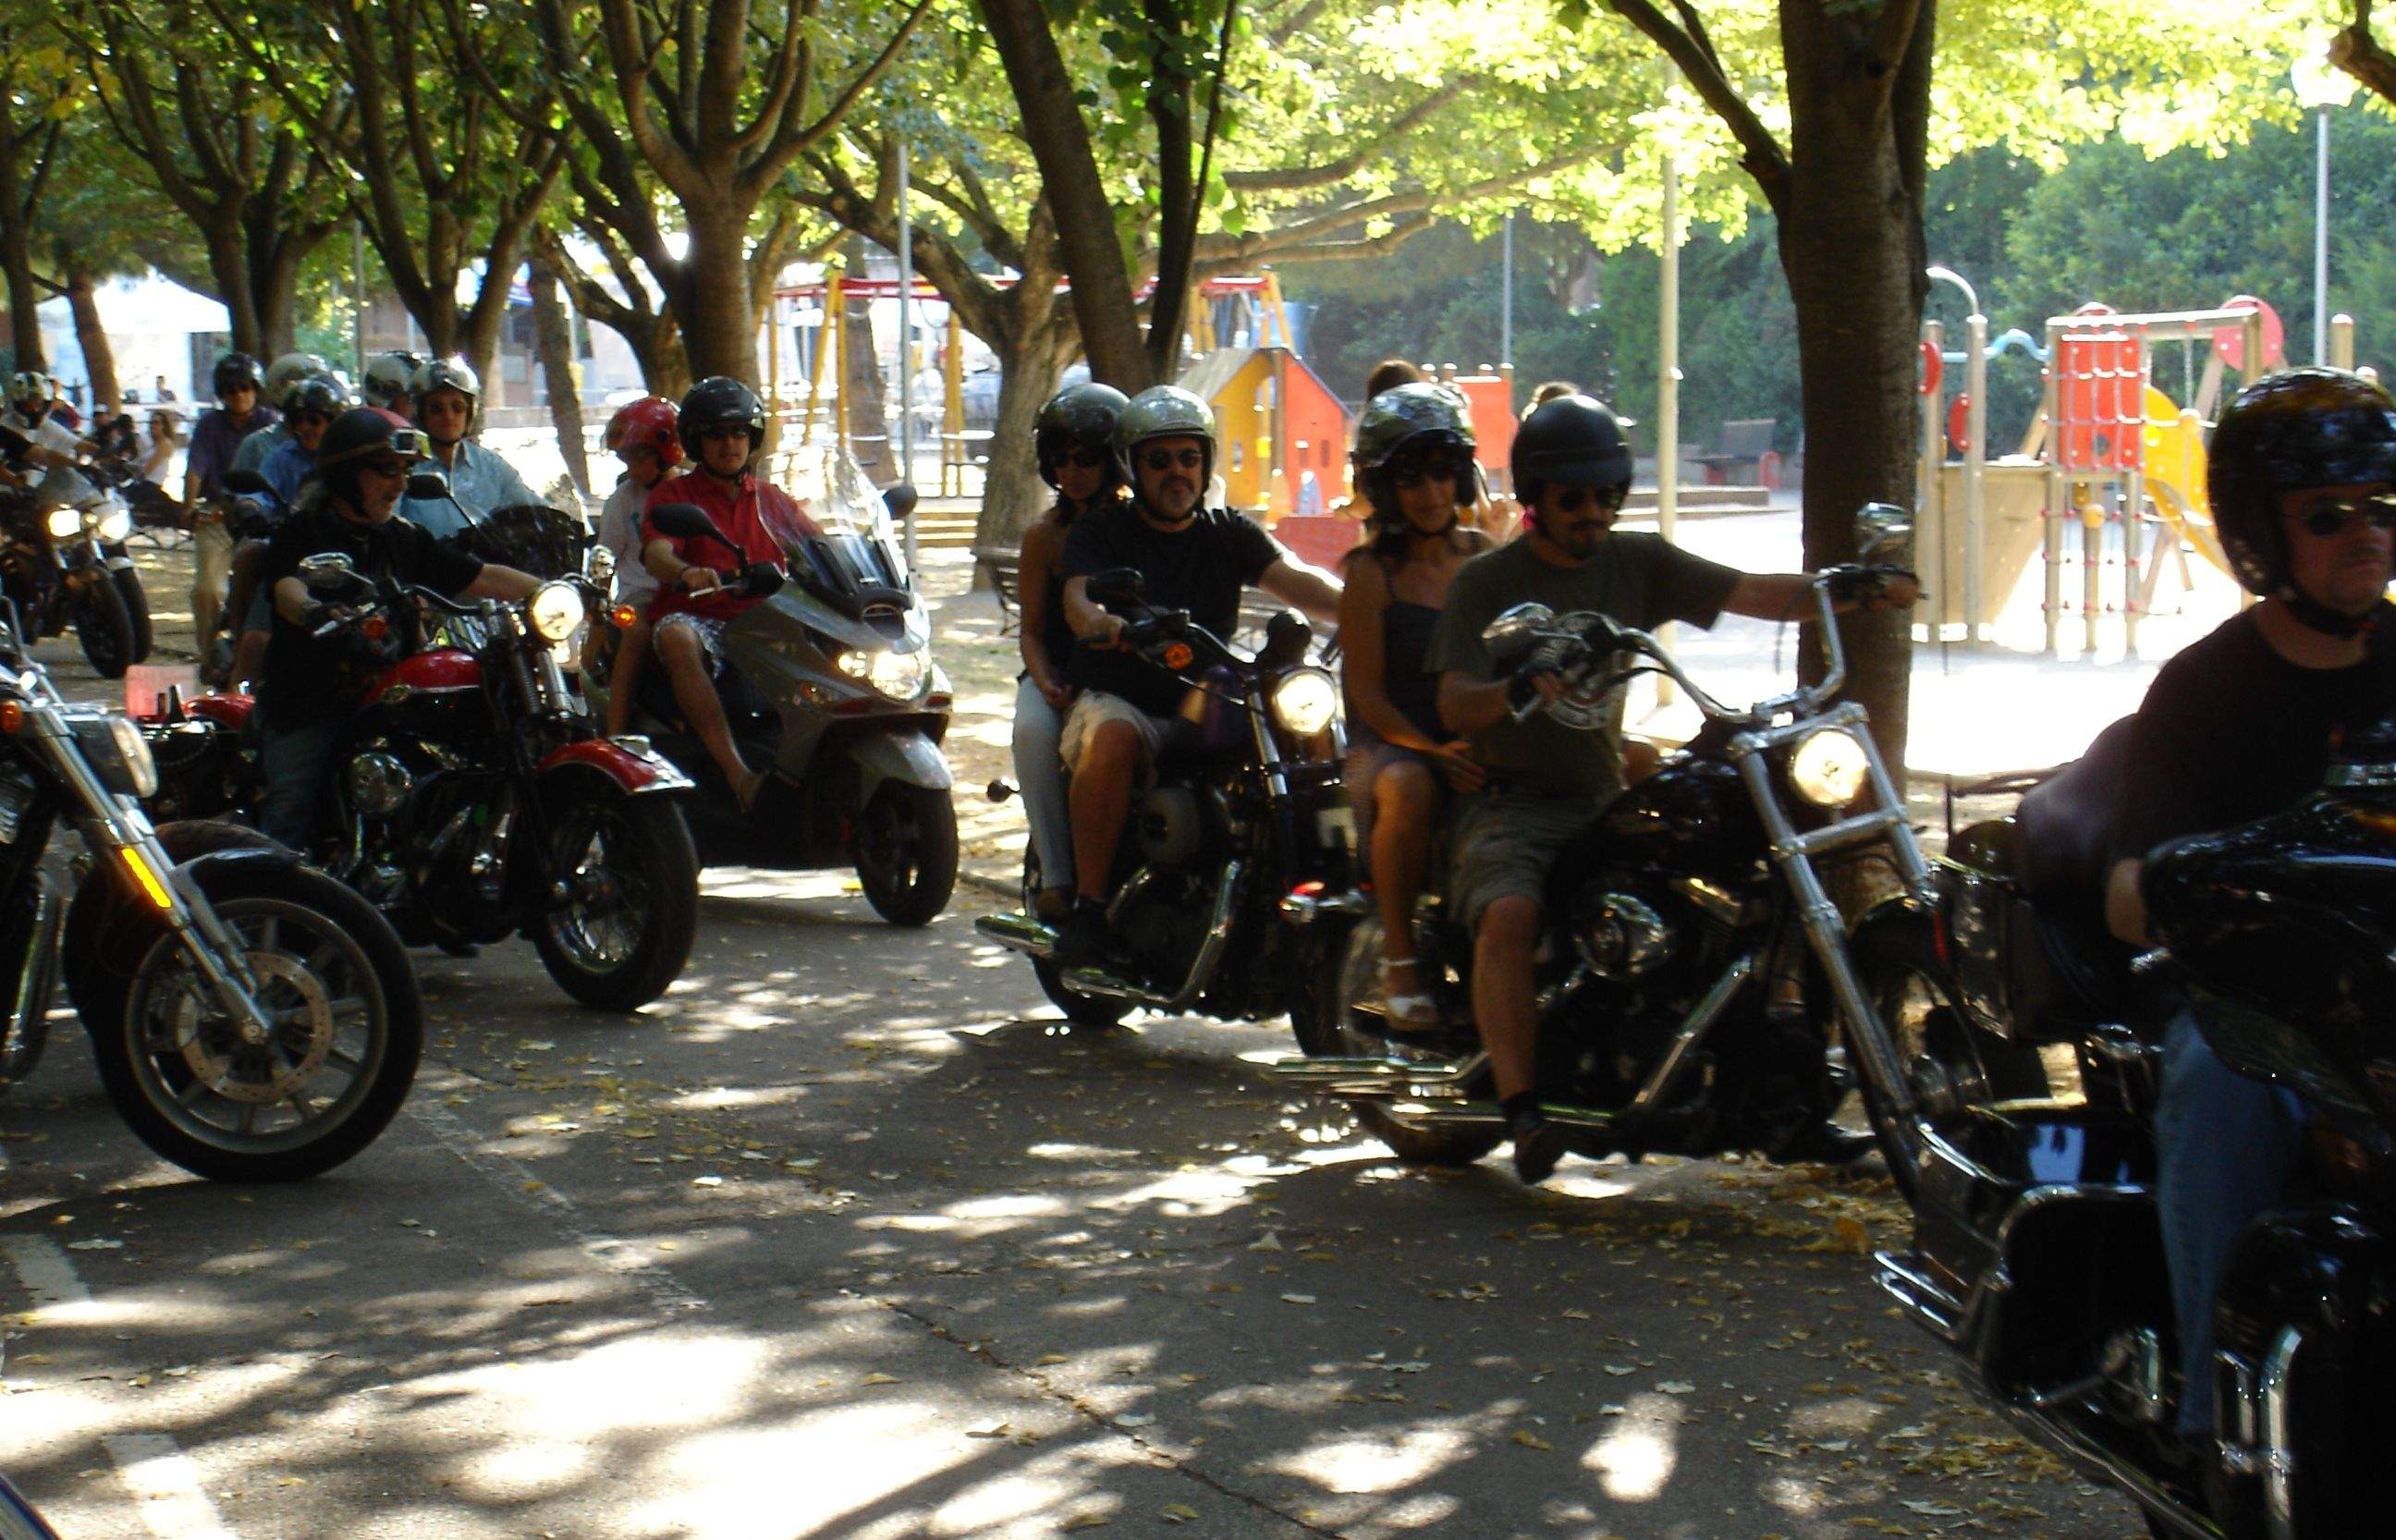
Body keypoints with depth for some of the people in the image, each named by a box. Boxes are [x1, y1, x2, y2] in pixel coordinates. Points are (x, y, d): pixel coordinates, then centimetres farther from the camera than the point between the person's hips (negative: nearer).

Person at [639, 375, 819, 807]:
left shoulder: (771, 499, 23)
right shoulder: (672, 494, 8)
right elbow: (656, 554, -10)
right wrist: (686, 572, -35)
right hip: (697, 619, -4)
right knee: (677, 639, -39)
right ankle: (734, 768, -47)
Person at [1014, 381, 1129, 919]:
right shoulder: (1045, 535, 8)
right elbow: (1033, 629, 7)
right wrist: (1046, 683, -14)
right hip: (1061, 674, 1)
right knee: (1034, 730, -33)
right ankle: (1055, 874, -31)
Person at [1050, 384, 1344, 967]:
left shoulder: (1229, 534, 15)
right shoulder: (1099, 534, 8)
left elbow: (1294, 578, -2)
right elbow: (1078, 598, -11)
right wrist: (1102, 622, -37)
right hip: (1117, 699, -3)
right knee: (1109, 739, -37)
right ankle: (1087, 904, -29)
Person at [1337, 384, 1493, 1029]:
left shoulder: (1484, 557, 13)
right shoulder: (1369, 570, -1)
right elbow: (1368, 693, -7)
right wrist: (1433, 750, -22)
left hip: (1478, 741, 4)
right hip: (1388, 742, -4)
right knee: (1408, 788, -42)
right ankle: (1398, 958, -25)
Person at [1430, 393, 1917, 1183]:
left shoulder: (1637, 563, 11)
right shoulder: (1487, 580, -1)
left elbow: (1750, 593, 0)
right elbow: (1454, 704, -12)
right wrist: (1521, 688, -34)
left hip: (1606, 798, 5)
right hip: (1512, 801, -5)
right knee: (1511, 913, -33)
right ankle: (1521, 1108, -31)